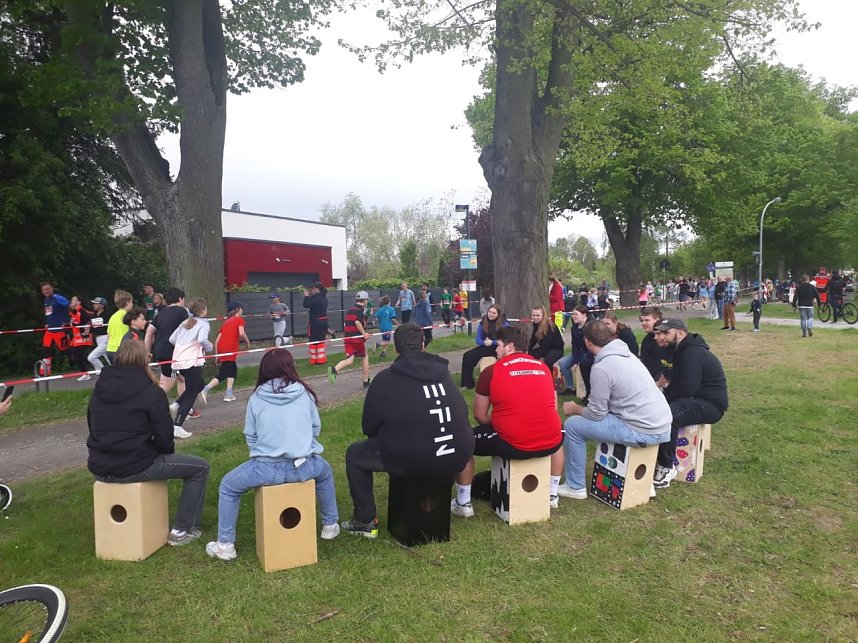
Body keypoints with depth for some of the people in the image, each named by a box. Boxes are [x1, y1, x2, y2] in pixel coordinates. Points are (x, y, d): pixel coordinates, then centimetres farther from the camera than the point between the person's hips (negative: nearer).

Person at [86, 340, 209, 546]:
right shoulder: (151, 391, -11)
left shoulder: (100, 387, 8)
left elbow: (94, 426, 17)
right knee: (200, 468, 7)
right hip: (133, 468, -7)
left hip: (98, 468, 7)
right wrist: (168, 450, 10)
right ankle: (183, 530, 10)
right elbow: (164, 435, -11)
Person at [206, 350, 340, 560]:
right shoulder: (305, 393, 2)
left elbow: (250, 436, 8)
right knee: (325, 470, 35)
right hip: (304, 466, 1)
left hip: (267, 468, -1)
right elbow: (316, 429, 10)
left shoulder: (257, 397, 2)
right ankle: (330, 525, 41)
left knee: (228, 486, 25)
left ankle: (225, 545, 26)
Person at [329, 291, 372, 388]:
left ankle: (334, 369, -29)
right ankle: (366, 382, 19)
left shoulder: (349, 310, 16)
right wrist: (364, 333, -16)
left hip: (348, 338, 6)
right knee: (365, 357, 12)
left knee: (349, 360, -1)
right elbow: (357, 322, -24)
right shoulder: (360, 310, -9)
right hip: (358, 338, -6)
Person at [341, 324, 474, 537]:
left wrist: (387, 434, 25)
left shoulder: (385, 379, -3)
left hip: (411, 459, -4)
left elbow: (369, 427, 4)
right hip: (458, 456, 5)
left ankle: (365, 521, 22)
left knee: (354, 454, 18)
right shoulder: (443, 371, 8)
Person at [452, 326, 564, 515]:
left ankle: (463, 504, 23)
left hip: (512, 444, -4)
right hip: (550, 443, 4)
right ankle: (552, 494, 43)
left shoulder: (491, 371, 0)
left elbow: (479, 415, 5)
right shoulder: (544, 367, 11)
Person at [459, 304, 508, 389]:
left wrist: (492, 342, -23)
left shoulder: (504, 324, -4)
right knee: (467, 356, -19)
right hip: (485, 347, 3)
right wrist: (485, 342, -20)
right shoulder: (482, 323, 4)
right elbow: (478, 340, 3)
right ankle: (468, 383, -7)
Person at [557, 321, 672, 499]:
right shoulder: (627, 354, 10)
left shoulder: (601, 368, -16)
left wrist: (575, 409, 9)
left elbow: (596, 414, -9)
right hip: (662, 424, 9)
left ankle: (575, 487, 12)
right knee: (608, 414, 31)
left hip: (643, 431, -9)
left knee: (572, 425, 0)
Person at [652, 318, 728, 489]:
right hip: (696, 399, 11)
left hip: (710, 404, -11)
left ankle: (667, 467, -20)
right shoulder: (683, 350, 13)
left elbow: (687, 388, -27)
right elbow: (677, 384, 14)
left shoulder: (694, 353, -19)